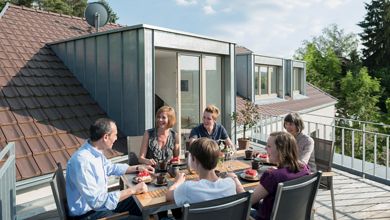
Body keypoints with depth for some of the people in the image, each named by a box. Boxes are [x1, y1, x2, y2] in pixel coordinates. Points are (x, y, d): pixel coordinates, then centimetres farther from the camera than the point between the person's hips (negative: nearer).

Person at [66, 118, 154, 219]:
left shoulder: (95, 151, -5)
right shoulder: (82, 161, -32)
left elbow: (110, 167, 17)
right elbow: (97, 201, -32)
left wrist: (137, 168, 14)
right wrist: (132, 190, -28)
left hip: (99, 201, 9)